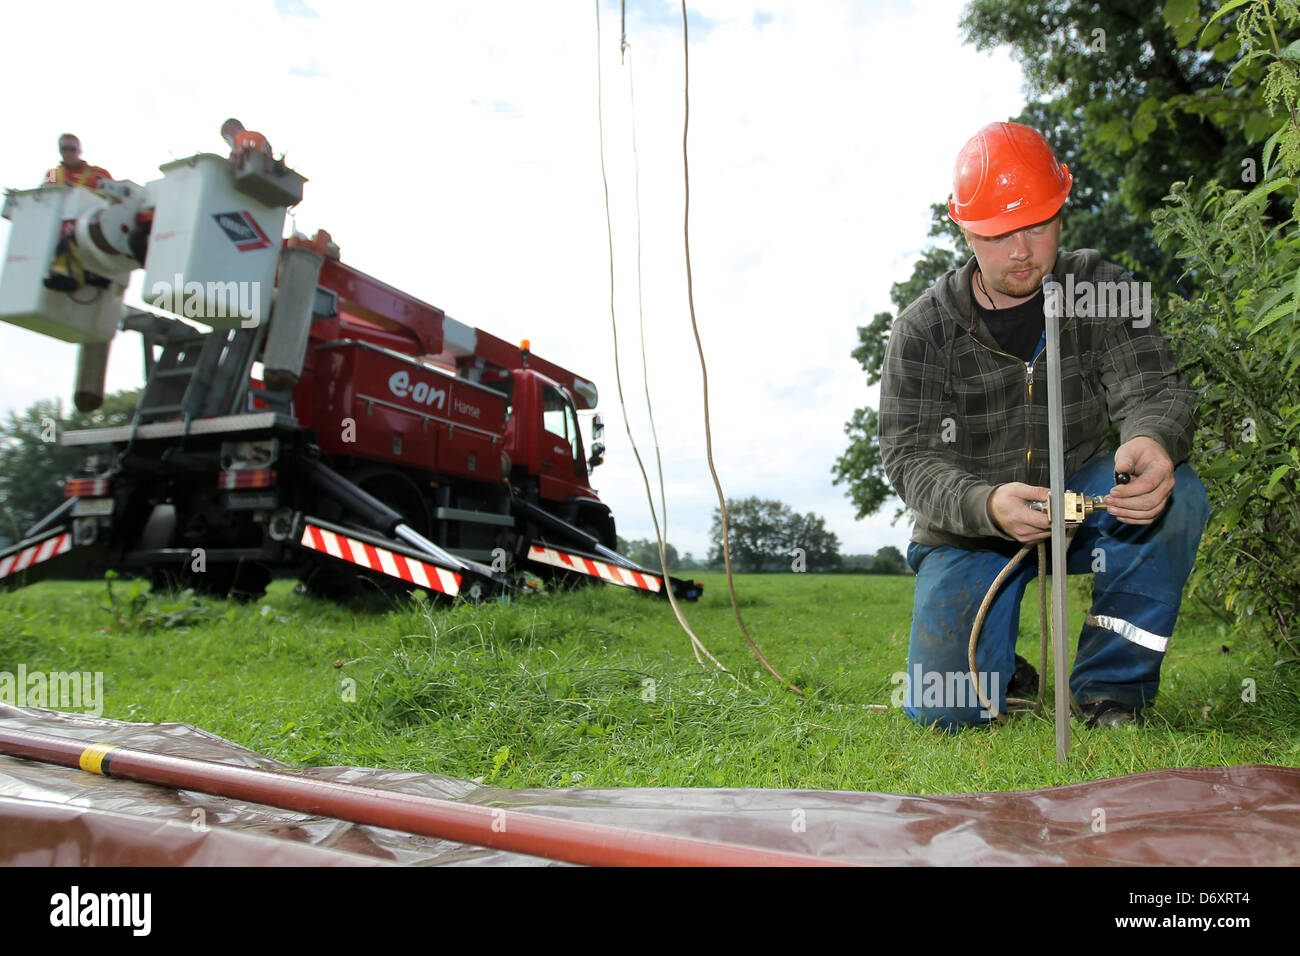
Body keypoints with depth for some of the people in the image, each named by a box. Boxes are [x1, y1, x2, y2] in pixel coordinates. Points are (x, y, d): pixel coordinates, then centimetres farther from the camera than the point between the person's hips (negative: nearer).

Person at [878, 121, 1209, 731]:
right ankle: (1000, 673, 21)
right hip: (970, 527, -2)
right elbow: (910, 459, -15)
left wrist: (1152, 442, -39)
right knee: (941, 710, -18)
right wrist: (987, 504, -37)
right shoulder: (923, 330, -10)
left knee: (1176, 495, -31)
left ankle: (1110, 689, -13)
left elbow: (1153, 390, -12)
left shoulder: (1102, 290, -2)